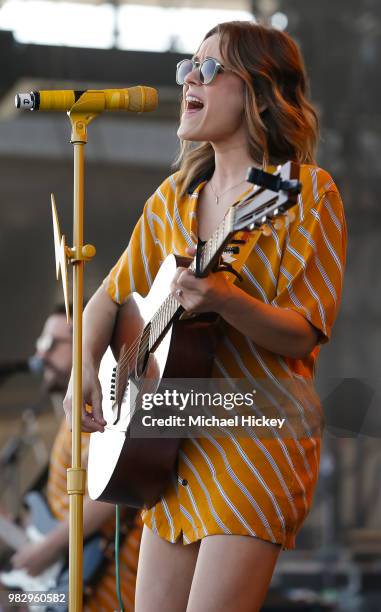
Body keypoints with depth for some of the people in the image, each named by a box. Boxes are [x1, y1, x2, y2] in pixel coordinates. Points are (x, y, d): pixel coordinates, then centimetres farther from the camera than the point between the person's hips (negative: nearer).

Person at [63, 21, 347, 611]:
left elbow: (305, 333, -13)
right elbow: (111, 296, 19)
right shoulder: (175, 197, 12)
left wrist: (225, 301, -30)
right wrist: (85, 368, 1)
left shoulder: (307, 193, -8)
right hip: (177, 442, 7)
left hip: (258, 444, -7)